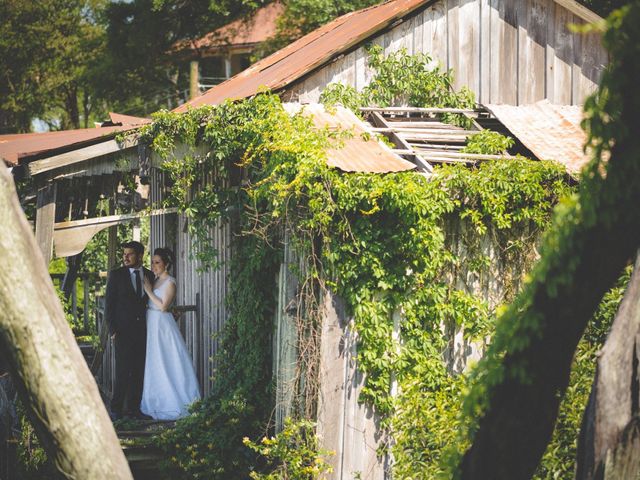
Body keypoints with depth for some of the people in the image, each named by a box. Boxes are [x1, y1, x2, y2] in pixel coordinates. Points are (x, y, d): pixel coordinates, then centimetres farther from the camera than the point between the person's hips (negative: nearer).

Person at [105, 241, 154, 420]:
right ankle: (116, 408, -2)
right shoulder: (116, 274, 0)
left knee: (139, 371, 4)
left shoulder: (149, 276, 9)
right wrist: (112, 329, -6)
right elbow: (109, 303, 0)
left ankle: (134, 407, 11)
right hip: (123, 330, -3)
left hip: (143, 330, 3)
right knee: (123, 371, -6)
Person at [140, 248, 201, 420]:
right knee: (154, 365, 10)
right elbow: (151, 303, 14)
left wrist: (149, 291, -13)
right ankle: (159, 403, 17)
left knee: (166, 364, -5)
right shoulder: (155, 281, 13)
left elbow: (163, 306, -17)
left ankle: (175, 403, 1)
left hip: (163, 326, -8)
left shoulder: (170, 282, -11)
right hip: (152, 325, 8)